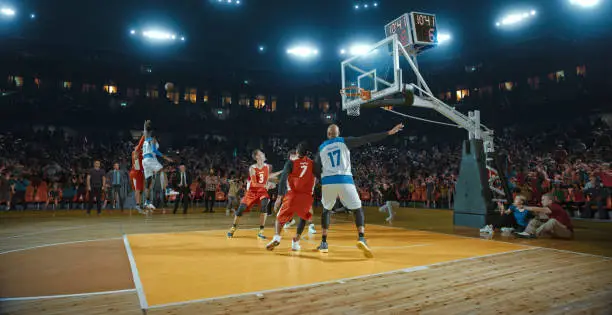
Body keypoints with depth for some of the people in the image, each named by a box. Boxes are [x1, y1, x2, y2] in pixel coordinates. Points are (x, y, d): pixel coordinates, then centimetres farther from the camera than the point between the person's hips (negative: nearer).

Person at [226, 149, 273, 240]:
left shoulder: (267, 167, -3)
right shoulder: (252, 168, -16)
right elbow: (254, 183, -25)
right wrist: (265, 185, -36)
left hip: (262, 191, 2)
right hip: (252, 191, -2)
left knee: (264, 206, -25)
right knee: (241, 209, -4)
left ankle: (261, 232, -17)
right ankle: (233, 228, 23)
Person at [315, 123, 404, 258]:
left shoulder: (321, 148, 17)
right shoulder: (344, 142, 10)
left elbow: (316, 170, 15)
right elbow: (366, 139, 3)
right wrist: (389, 132, 4)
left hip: (328, 182, 3)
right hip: (345, 181, -2)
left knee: (326, 210, 22)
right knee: (358, 210, 8)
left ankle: (323, 243, 18)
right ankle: (361, 238, -15)